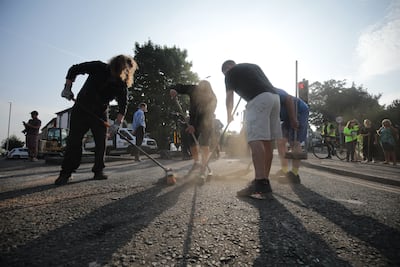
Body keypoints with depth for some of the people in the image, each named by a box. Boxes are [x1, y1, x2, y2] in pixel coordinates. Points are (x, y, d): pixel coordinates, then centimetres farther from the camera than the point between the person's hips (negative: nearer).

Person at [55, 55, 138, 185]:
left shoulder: (122, 85, -11)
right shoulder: (98, 68, -15)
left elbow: (123, 104, -16)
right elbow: (74, 69, -5)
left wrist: (117, 123, -28)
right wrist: (67, 88, -12)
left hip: (100, 113, 2)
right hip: (81, 108, -2)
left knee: (101, 141, -4)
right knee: (74, 140, -5)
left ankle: (98, 171, 8)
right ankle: (65, 173, 0)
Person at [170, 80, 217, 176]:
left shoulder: (212, 99, -27)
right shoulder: (194, 90, -19)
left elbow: (205, 115, -30)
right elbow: (180, 87, -7)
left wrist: (194, 125, -35)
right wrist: (174, 90, -30)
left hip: (205, 123, -4)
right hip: (194, 121, 4)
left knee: (204, 143, -13)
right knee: (192, 142, 3)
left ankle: (203, 165, -6)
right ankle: (196, 163, 19)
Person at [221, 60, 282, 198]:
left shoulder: (230, 72, 14)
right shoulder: (253, 66, 32)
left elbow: (229, 98, 18)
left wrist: (229, 115, 33)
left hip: (259, 99, -7)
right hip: (275, 96, 8)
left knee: (255, 139, -16)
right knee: (267, 141, 6)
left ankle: (260, 183, -26)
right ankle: (265, 180, 10)